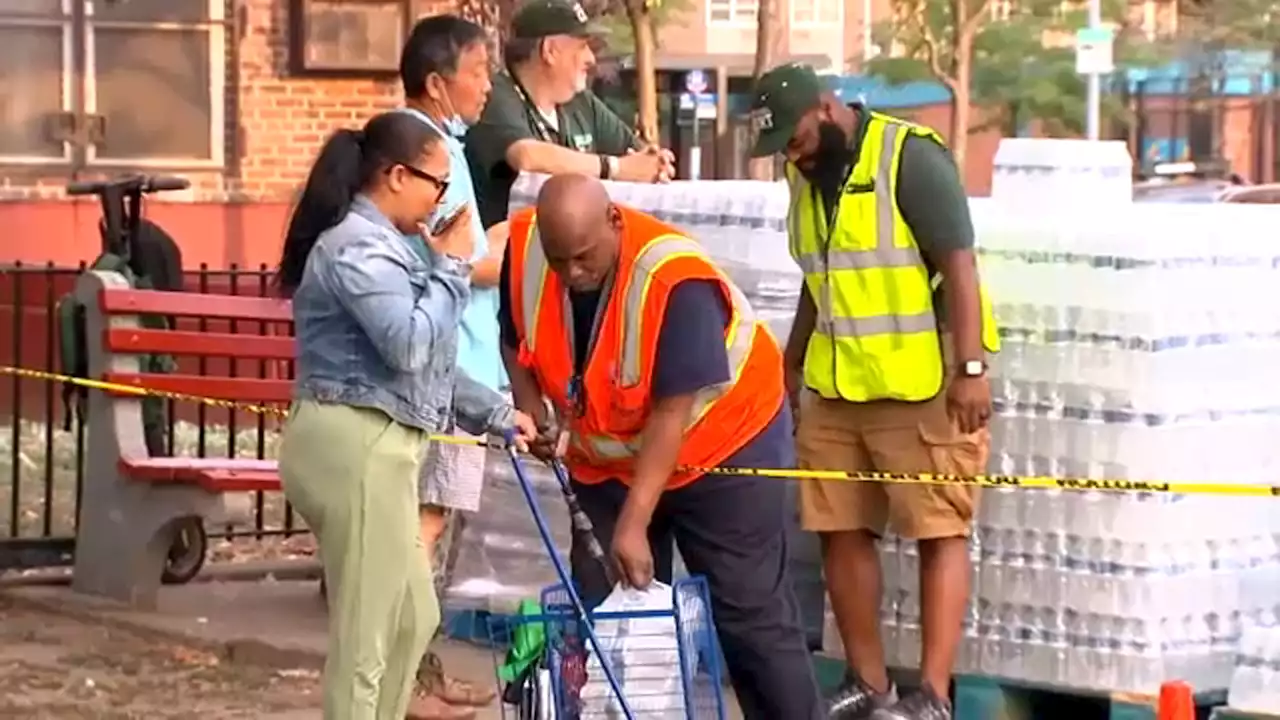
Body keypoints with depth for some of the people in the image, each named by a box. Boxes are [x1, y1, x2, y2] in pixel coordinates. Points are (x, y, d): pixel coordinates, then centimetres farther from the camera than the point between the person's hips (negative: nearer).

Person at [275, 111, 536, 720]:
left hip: (373, 445, 11)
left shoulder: (385, 243, 19)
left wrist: (494, 413, 24)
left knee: (410, 617, 20)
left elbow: (417, 365, 24)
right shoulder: (358, 247, -15)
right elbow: (410, 346, -25)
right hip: (354, 445, -11)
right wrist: (451, 267, -12)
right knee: (366, 631, -6)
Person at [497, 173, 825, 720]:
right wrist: (530, 409, -17)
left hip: (721, 446, -5)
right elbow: (516, 341, 2)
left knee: (750, 611, -3)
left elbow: (671, 414, -31)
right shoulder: (524, 249, -17)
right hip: (607, 460, 5)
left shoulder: (674, 282, -33)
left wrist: (634, 525, -33)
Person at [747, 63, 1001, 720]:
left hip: (922, 387, -8)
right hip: (834, 388, 8)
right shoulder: (807, 176, 11)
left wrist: (970, 369, -20)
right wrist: (793, 365, 22)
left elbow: (959, 266, -15)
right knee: (840, 532, 7)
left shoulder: (911, 158, -12)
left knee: (939, 532, -3)